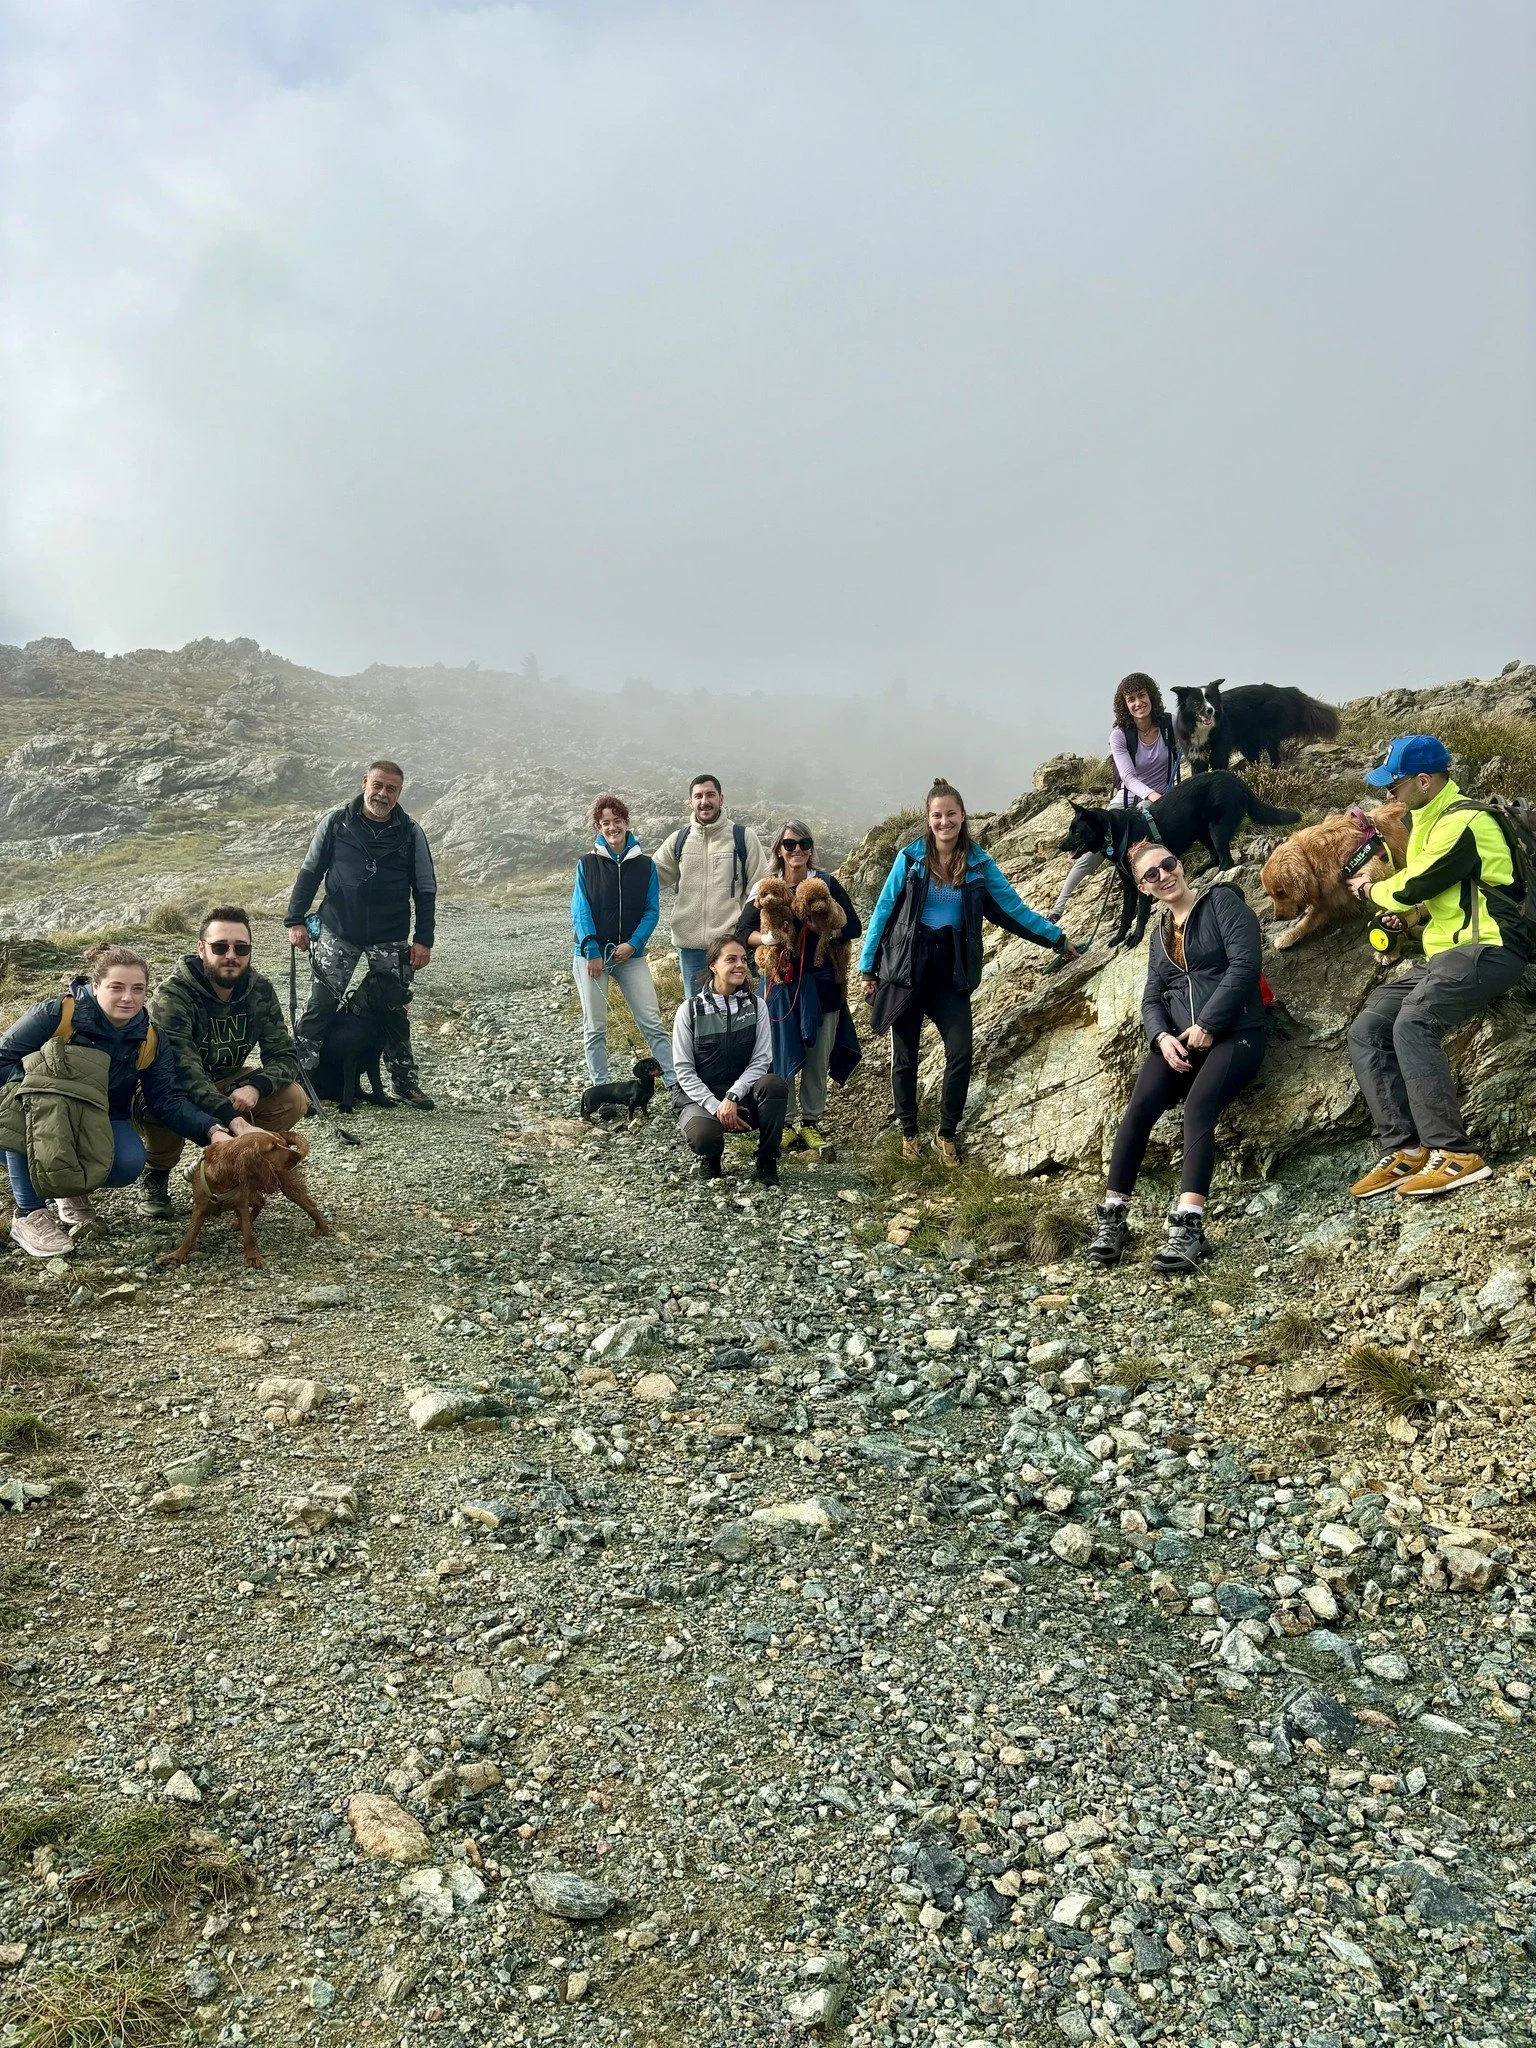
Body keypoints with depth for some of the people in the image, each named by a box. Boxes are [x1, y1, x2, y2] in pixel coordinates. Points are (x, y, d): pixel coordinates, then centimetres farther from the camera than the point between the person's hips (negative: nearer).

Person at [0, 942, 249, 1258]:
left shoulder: (150, 1040, -7)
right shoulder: (56, 1014, -18)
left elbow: (169, 1101, -14)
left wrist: (212, 1130, -30)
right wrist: (39, 1081, -32)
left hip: (99, 1126, 2)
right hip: (36, 1123, -2)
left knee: (130, 1164, -29)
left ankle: (75, 1187, 9)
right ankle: (29, 1216, -21)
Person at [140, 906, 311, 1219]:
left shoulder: (260, 991, -10)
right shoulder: (173, 994, -26)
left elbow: (284, 1056, -11)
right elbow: (183, 1069, -38)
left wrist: (255, 1086, -34)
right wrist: (232, 1118, -51)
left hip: (227, 1084, 4)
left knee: (294, 1099, -20)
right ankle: (157, 1175, -3)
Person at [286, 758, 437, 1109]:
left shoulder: (411, 833, 1)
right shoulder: (335, 823, 0)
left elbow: (425, 889, 4)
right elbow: (309, 873, 6)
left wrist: (423, 939, -2)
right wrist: (296, 920, -1)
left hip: (391, 939, 1)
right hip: (337, 934, 0)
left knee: (395, 1012, 5)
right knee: (320, 1006, -3)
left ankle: (406, 1083, 14)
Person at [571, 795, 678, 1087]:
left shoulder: (645, 865, 4)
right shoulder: (587, 863, 1)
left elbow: (652, 910, 2)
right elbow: (580, 911, -4)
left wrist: (633, 944, -12)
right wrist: (592, 951, -13)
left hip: (631, 954, 1)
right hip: (592, 955, 0)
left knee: (653, 1022, -3)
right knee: (594, 1028, 4)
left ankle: (674, 1082, 2)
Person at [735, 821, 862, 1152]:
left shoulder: (826, 883, 2)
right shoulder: (765, 887, 4)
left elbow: (853, 927, 0)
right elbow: (743, 931, 3)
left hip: (821, 980, 0)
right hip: (781, 981, 0)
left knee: (818, 1056, 5)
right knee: (782, 1054, 1)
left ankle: (811, 1121, 17)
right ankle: (785, 1122, 13)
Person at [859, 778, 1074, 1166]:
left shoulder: (979, 864, 1)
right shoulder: (910, 858, -3)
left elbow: (1014, 908, 6)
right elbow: (883, 912, 1)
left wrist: (1057, 938, 4)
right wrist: (867, 966, 1)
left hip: (951, 968, 1)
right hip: (908, 964, -1)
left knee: (960, 1054, -9)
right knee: (905, 1056, 4)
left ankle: (948, 1133, 10)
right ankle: (909, 1132, 22)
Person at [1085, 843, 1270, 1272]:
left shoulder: (1221, 900, 4)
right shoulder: (1160, 934, 22)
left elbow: (1245, 963, -9)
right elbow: (1151, 999, 14)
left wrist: (1207, 1025, -15)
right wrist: (1162, 1037, -9)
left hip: (1235, 1033, -5)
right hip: (1177, 1039, 5)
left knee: (1199, 1105, -31)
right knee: (1140, 1105, -22)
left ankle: (1188, 1225, -41)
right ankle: (1113, 1216, -22)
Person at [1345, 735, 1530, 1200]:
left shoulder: (1463, 821, -13)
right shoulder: (1427, 820, 19)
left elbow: (1416, 885, -12)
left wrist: (1373, 890, 8)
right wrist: (1411, 913, 11)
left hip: (1486, 950, -10)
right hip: (1442, 955, 10)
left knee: (1413, 1023, -33)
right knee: (1365, 1031, -4)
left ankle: (1454, 1153, -32)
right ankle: (1403, 1149, -12)